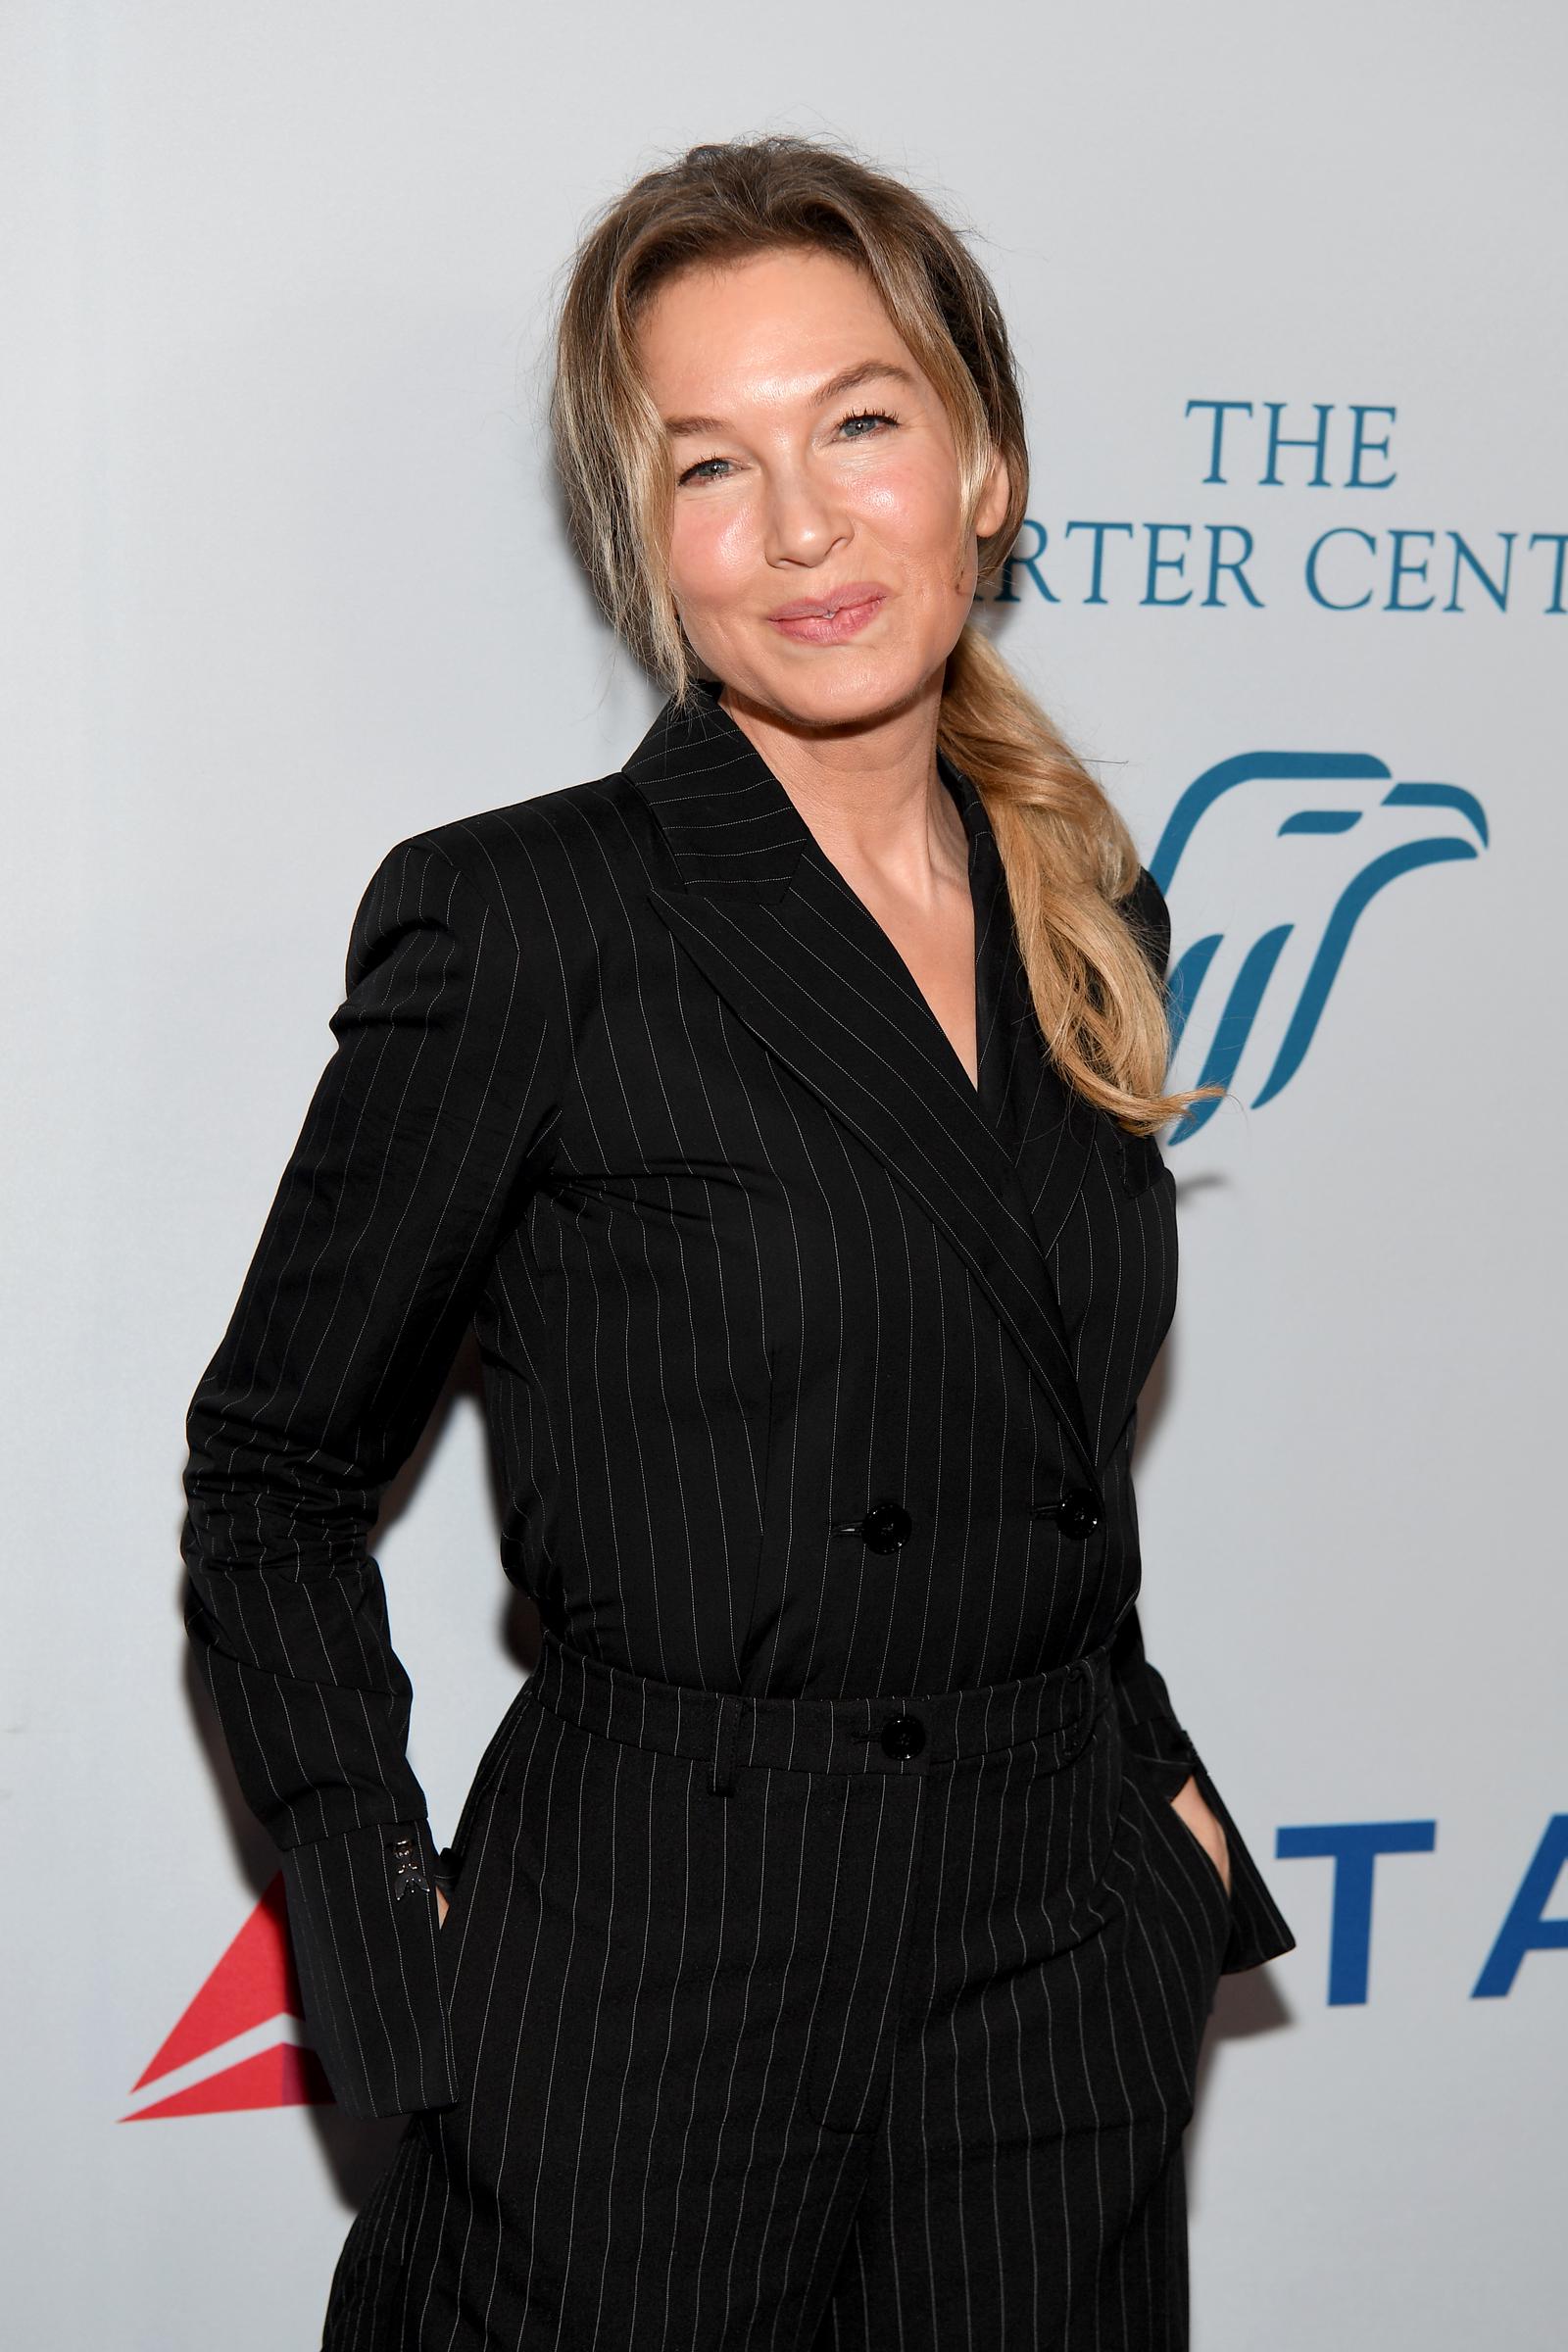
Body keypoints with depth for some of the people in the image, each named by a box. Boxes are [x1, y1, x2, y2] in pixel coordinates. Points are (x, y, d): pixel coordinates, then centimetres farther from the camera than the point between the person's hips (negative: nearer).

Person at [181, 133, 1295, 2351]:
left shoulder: (1089, 919, 6)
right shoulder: (514, 919, -11)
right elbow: (272, 1476, -4)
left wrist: (1151, 1779, 10)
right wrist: (389, 1926, -11)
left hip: (1068, 1978, 5)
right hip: (647, 1987, -5)